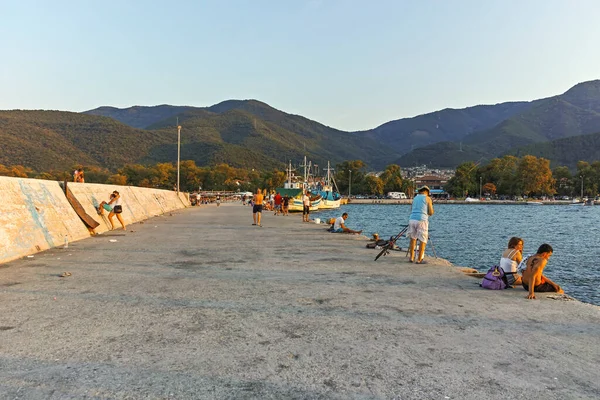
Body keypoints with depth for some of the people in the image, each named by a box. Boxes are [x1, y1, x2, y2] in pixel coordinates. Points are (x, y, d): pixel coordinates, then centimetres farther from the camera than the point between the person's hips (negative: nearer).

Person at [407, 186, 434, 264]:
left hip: (412, 219, 5)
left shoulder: (415, 198, 19)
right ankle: (419, 260, 0)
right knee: (423, 241, 3)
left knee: (413, 239, 17)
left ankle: (411, 257, 15)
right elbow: (431, 213, 1)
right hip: (421, 220, -5)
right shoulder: (428, 198, 5)